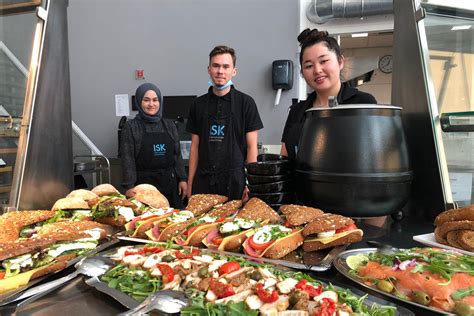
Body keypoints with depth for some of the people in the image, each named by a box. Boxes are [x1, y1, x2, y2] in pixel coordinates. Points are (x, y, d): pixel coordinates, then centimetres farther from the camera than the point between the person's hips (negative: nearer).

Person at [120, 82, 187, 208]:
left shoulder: (169, 125, 10)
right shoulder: (130, 127, -1)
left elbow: (177, 155, 12)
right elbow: (127, 159, -5)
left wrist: (182, 179, 7)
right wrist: (130, 187, -10)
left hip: (170, 183, 3)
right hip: (144, 184, -3)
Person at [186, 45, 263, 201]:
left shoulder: (245, 102, -2)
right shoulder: (199, 104, 7)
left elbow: (252, 147, -2)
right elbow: (195, 146, 9)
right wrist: (190, 183, 5)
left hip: (235, 182, -2)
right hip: (204, 182, 3)